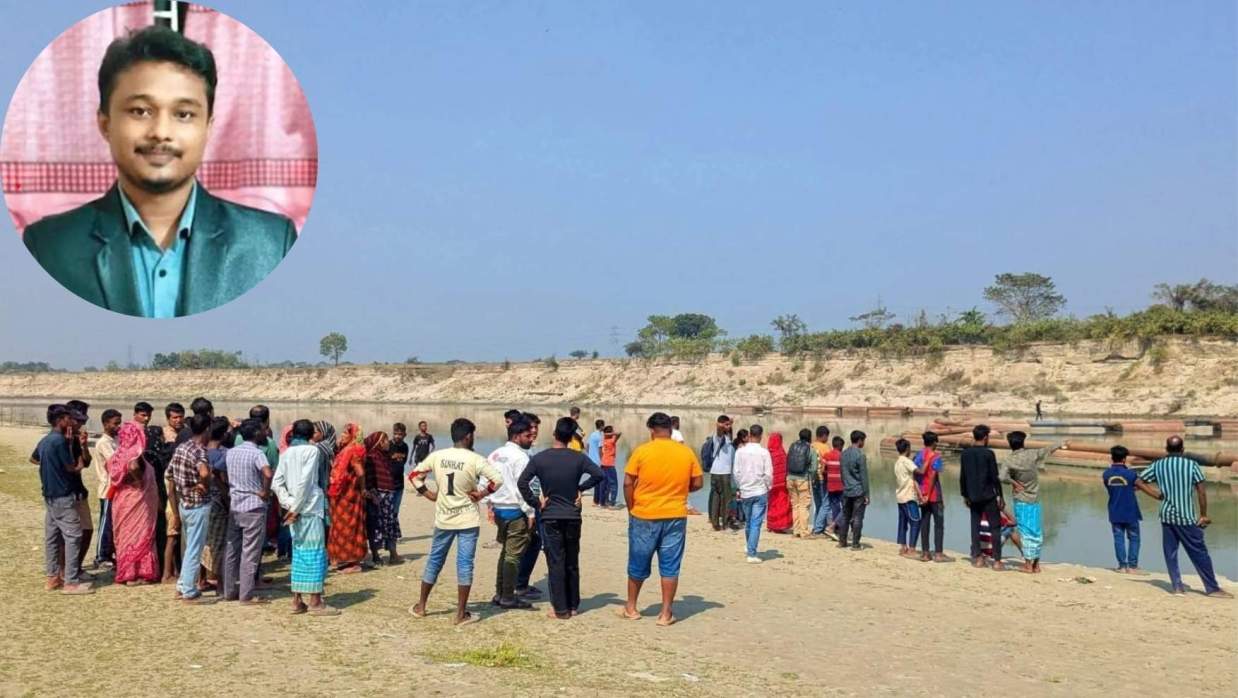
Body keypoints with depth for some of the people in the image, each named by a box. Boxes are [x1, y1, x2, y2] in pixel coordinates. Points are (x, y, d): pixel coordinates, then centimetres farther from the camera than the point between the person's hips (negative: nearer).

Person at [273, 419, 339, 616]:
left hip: (295, 508, 6)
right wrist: (296, 508, -10)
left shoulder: (286, 453, 11)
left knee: (299, 552, 12)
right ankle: (315, 602, -1)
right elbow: (305, 481, -15)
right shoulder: (311, 450, -6)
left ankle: (297, 601, 14)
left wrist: (288, 504, 1)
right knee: (315, 552, -2)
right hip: (310, 508, -6)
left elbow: (276, 482, 5)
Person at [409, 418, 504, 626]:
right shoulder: (475, 460, -13)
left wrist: (429, 494, 8)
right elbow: (498, 479, -20)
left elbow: (414, 475, 6)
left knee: (434, 560, 16)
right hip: (468, 520, -4)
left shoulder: (437, 456, -1)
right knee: (464, 564, 1)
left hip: (443, 519, 4)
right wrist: (481, 494, -8)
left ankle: (420, 606, 27)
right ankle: (461, 614, 4)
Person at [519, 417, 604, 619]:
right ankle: (573, 605, 20)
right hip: (573, 517, 2)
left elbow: (522, 483, -13)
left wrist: (535, 503, -4)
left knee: (556, 564, 2)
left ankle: (560, 609, 3)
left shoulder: (539, 459, -7)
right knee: (572, 563, 13)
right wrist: (580, 488, 0)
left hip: (550, 517, -2)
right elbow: (599, 474, -12)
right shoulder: (578, 458, -5)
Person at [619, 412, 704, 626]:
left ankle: (631, 608, 25)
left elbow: (628, 483, -7)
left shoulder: (642, 451, -8)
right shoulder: (686, 452, -1)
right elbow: (698, 483, 3)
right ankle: (666, 613, 10)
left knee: (638, 564, 13)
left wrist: (631, 508, 6)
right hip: (676, 517, 1)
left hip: (644, 516, -1)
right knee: (670, 567, 8)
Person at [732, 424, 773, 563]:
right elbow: (768, 473, -9)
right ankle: (752, 554, -6)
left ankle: (749, 547, 35)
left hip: (745, 491, 3)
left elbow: (737, 472, -2)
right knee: (756, 523, -2)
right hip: (760, 491, -3)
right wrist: (768, 487, 7)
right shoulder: (764, 452, -10)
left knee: (749, 521, 20)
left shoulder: (740, 451, -4)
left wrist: (739, 488, 11)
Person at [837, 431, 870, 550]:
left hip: (846, 491, 6)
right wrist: (866, 494, -9)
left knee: (845, 517, 13)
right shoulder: (860, 455, -13)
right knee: (857, 518, 0)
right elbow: (864, 476, -12)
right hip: (858, 491, -6)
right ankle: (855, 544, 2)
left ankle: (842, 541, 16)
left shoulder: (843, 454, 8)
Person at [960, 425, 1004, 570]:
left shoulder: (965, 453, 3)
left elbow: (962, 476, 7)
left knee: (975, 526, 10)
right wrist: (1000, 496, -4)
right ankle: (996, 560, 1)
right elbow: (994, 477, -11)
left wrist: (964, 495, 16)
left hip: (973, 496, 5)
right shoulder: (988, 454, -12)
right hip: (988, 496, -4)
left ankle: (977, 557, 11)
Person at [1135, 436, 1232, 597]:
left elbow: (1139, 482, 4)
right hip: (1187, 517, -3)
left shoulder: (1158, 465, 4)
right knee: (1199, 553, 3)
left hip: (1166, 515, 3)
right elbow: (1201, 492, -6)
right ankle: (1212, 588, 8)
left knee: (1170, 553, 9)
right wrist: (1203, 515, 1)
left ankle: (1177, 586, 8)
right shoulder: (1191, 464, -4)